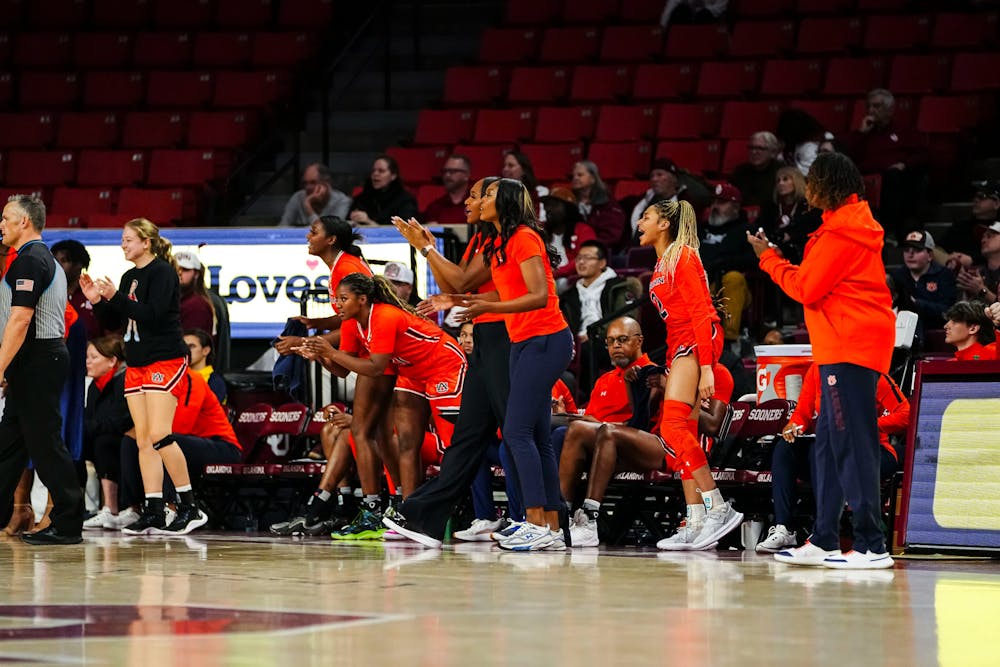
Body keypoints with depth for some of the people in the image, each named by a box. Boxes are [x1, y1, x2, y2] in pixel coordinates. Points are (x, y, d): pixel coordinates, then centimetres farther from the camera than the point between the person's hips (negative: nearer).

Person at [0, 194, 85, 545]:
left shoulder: (29, 261, -14)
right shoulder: (47, 260, 19)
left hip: (35, 359, -10)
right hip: (48, 356, 10)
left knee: (44, 441, -7)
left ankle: (67, 524, -6)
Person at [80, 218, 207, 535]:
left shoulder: (162, 272, -9)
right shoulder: (129, 277, 16)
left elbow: (153, 313, -20)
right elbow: (118, 321, 18)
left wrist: (115, 297, -22)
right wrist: (97, 300, 2)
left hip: (165, 362, -9)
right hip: (137, 365, 9)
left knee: (159, 435, -16)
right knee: (143, 439, 4)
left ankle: (189, 507, -11)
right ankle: (154, 512, 5)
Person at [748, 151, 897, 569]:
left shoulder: (841, 232, -13)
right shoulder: (853, 222, 19)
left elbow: (805, 288, -12)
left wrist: (768, 258, 1)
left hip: (850, 347, -11)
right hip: (843, 347, 11)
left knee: (851, 442, -12)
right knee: (828, 444, 14)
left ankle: (871, 546, -14)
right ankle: (823, 541, 18)